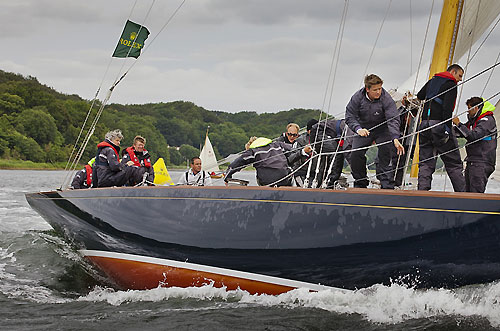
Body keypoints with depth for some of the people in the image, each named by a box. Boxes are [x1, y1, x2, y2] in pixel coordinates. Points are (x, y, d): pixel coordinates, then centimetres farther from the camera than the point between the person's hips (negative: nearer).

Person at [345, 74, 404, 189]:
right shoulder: (357, 98, -16)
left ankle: (387, 185, -14)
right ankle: (360, 183, 10)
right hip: (364, 129, 2)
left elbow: (393, 119, -29)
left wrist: (395, 138, -43)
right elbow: (350, 116, -11)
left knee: (385, 154, -19)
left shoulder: (386, 98, -23)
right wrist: (358, 129, -30)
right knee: (356, 154, -9)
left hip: (382, 129, -2)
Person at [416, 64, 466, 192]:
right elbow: (447, 108, -15)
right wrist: (448, 128, -20)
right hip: (439, 124, -6)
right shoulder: (450, 84, -4)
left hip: (424, 124, 6)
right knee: (454, 163, 0)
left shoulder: (432, 81, 18)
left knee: (426, 163, 5)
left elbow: (419, 96, 30)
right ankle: (461, 193, -1)